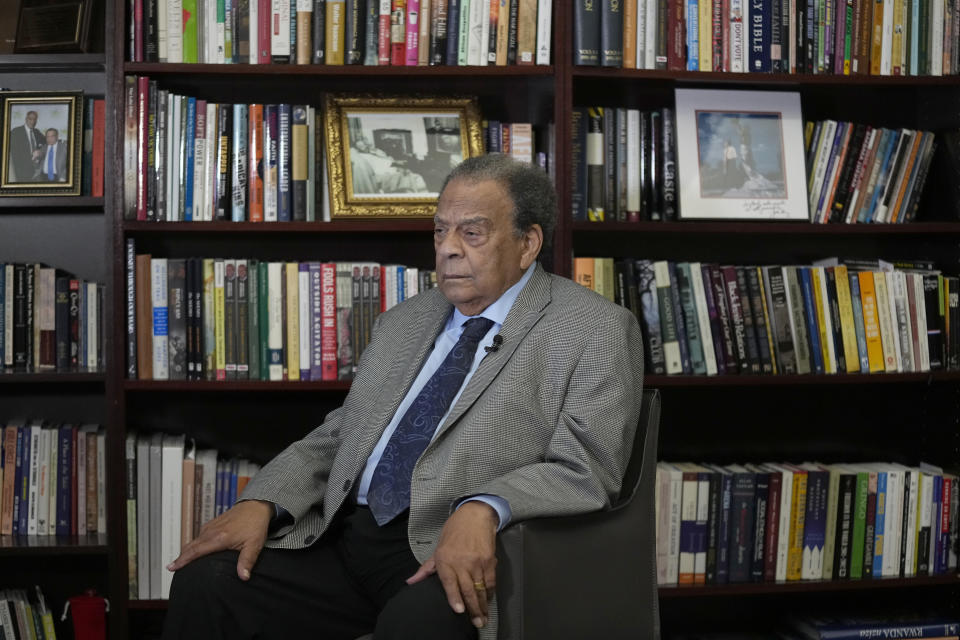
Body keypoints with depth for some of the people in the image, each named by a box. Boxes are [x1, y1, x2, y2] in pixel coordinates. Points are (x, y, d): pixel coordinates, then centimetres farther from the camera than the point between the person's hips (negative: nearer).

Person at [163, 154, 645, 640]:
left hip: (464, 561, -5)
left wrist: (483, 509, -29)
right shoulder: (402, 324, 20)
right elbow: (336, 437, 19)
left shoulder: (596, 330, 0)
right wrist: (260, 503, 0)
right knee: (204, 580, -16)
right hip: (346, 539, 6)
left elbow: (584, 470, -11)